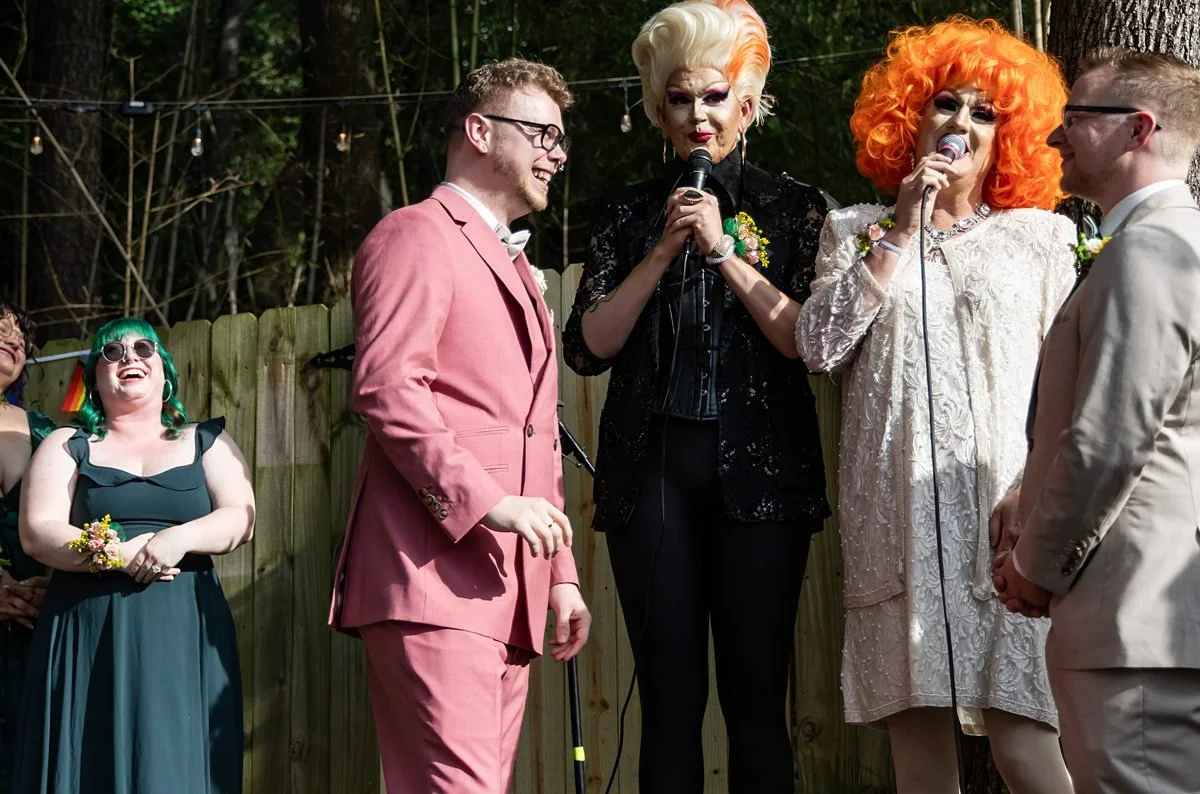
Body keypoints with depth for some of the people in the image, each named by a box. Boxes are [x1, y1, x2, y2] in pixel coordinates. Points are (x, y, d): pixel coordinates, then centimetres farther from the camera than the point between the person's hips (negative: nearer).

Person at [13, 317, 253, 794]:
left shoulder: (207, 443, 16)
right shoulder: (66, 446, 12)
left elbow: (241, 518, 3)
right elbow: (37, 532, 0)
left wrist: (180, 539, -17)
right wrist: (118, 557, -15)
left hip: (183, 634, 1)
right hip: (87, 636, 0)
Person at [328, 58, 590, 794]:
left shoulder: (513, 264, 29)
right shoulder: (418, 236, 0)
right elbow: (386, 387, -14)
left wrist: (561, 571, 22)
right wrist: (485, 502, -21)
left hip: (509, 592, 9)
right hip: (435, 575, -9)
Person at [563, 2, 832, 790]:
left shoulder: (795, 207, 8)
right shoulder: (630, 211, 13)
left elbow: (808, 340, -4)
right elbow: (589, 346, 3)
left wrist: (723, 249, -9)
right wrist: (663, 252, -6)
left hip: (759, 467, -1)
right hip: (651, 467, 2)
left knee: (756, 696, -2)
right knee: (670, 696, 2)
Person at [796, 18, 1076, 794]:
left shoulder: (1040, 236, 13)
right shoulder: (858, 230, 16)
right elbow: (820, 345, 1)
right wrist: (901, 233, 0)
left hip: (1005, 501, -1)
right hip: (896, 510, 1)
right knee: (916, 729, 0)